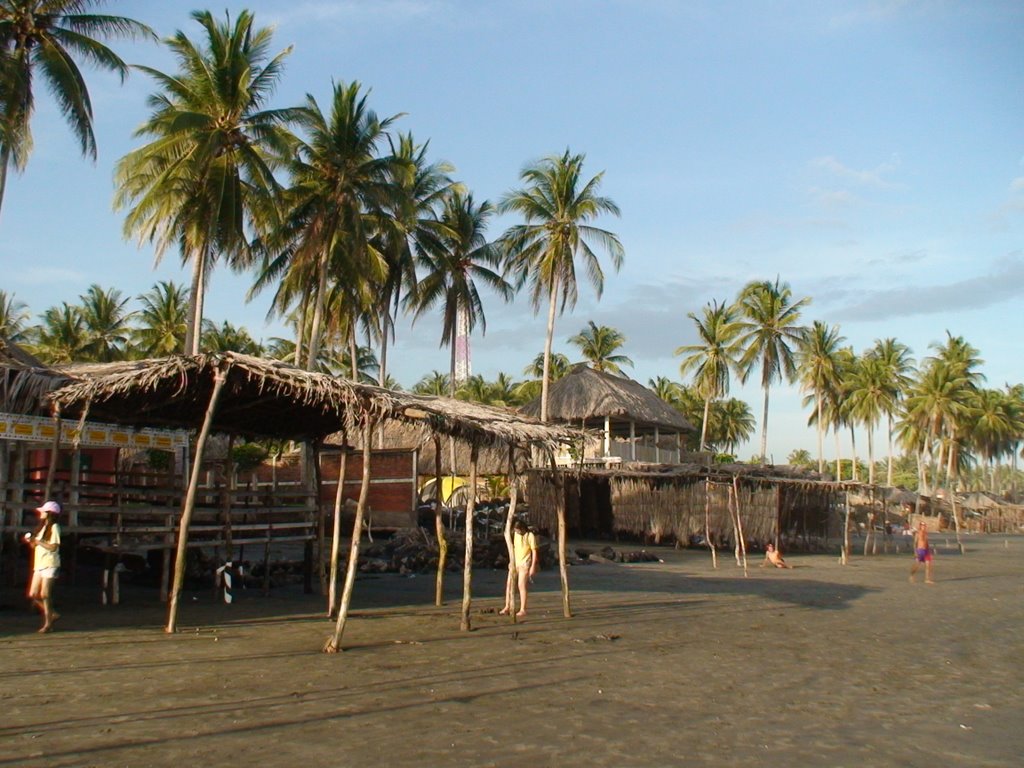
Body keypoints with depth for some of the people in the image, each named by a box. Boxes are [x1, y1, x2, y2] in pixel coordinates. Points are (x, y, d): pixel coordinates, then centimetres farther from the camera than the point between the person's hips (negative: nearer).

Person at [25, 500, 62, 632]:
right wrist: (31, 541, 0)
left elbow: (53, 547, -16)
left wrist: (37, 541, -14)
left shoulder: (54, 527, -7)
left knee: (45, 595, -9)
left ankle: (48, 623, 1)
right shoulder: (42, 527, 20)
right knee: (33, 595, 4)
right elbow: (36, 546, 19)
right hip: (39, 564, 9)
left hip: (49, 564, -9)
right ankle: (52, 614, 17)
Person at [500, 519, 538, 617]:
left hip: (524, 564, -6)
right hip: (515, 563, 6)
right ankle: (507, 608, 4)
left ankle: (523, 610, -1)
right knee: (509, 584, 0)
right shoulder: (515, 534, 8)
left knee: (522, 585, -7)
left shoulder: (530, 536, -10)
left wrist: (533, 566, -13)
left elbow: (534, 551, -9)